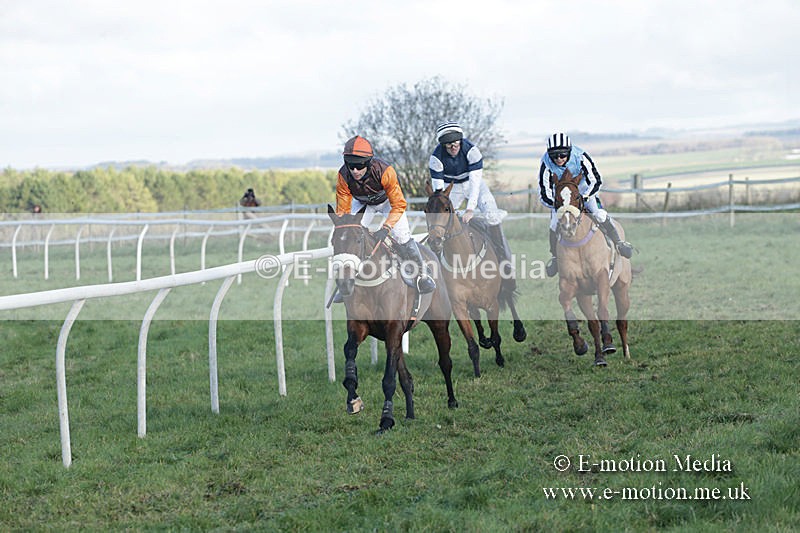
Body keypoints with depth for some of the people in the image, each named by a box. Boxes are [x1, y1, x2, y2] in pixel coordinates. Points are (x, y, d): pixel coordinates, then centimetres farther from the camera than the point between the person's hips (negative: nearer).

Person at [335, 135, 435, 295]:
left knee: (401, 236, -14)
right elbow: (343, 210, -23)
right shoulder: (343, 176, -34)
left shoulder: (384, 171, -41)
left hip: (387, 200, -2)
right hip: (361, 202, 2)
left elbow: (399, 205, -35)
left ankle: (422, 273, 9)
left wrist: (386, 228, -47)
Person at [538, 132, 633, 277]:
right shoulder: (546, 164, -32)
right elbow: (544, 194, -28)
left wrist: (584, 197, -40)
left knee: (599, 214, -12)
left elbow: (596, 181, -25)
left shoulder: (580, 157, -33)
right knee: (555, 223, -8)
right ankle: (554, 256, 14)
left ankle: (618, 243, 8)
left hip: (582, 188, 0)